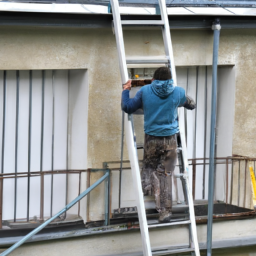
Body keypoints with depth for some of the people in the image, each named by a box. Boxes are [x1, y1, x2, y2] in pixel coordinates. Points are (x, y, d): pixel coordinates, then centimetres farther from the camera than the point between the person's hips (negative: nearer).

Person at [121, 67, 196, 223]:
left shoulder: (145, 91, -4)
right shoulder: (178, 92, 0)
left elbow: (127, 107, 0)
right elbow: (191, 105, 18)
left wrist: (126, 91, 17)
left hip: (152, 138, -1)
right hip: (170, 139, 1)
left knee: (149, 167, 24)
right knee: (166, 174, 4)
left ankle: (149, 185, 0)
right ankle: (165, 211, 2)